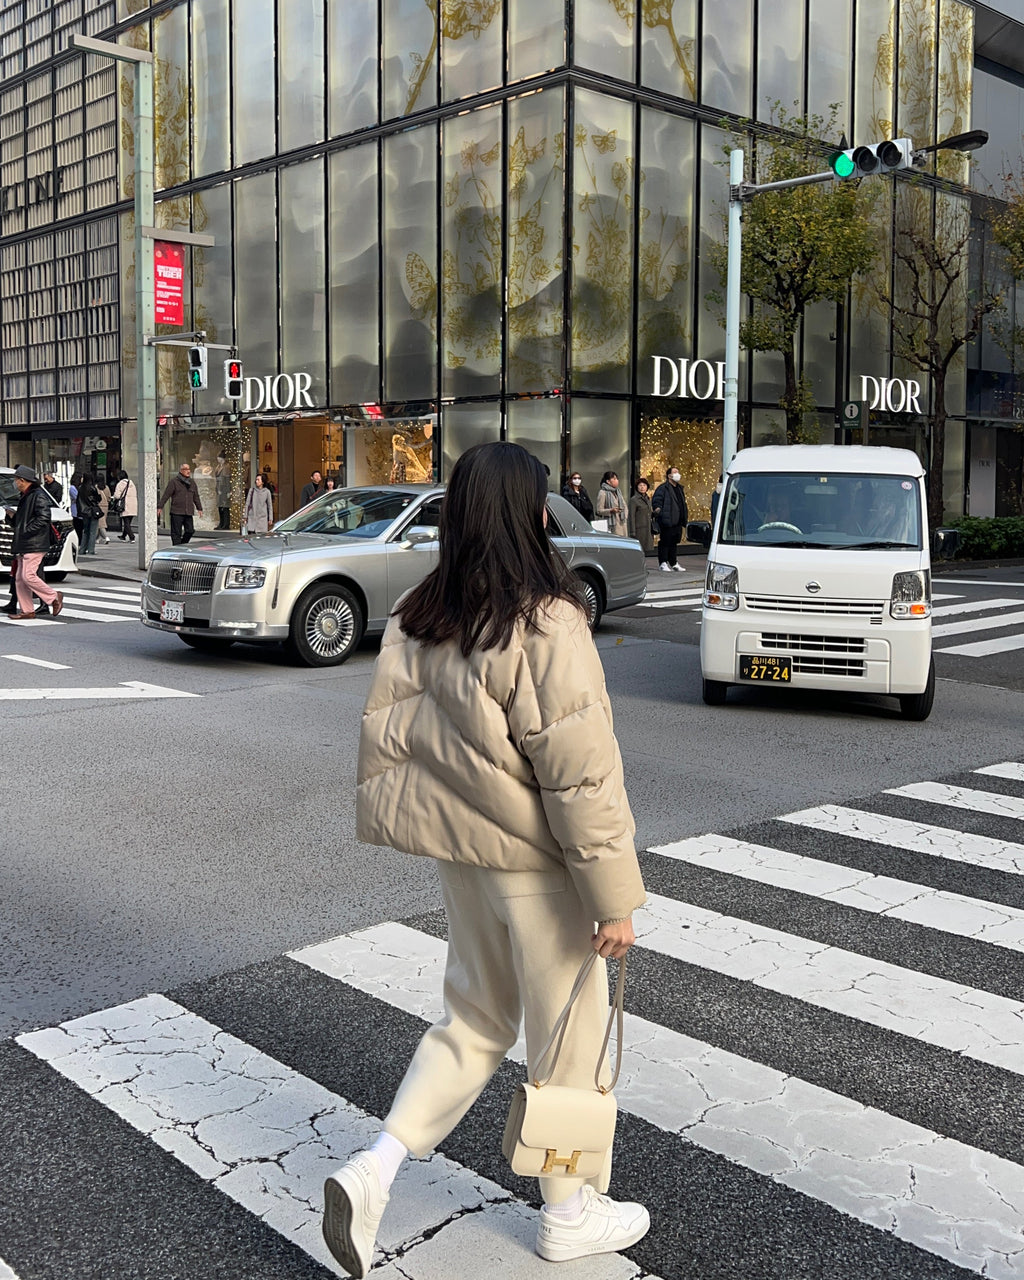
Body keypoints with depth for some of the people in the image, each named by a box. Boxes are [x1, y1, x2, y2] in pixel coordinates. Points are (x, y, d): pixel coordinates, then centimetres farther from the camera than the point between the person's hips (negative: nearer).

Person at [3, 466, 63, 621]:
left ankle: (54, 597, -1)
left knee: (28, 576, -15)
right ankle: (26, 610, 10)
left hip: (35, 544, -10)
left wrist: (26, 531, -19)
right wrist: (12, 515, 7)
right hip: (24, 544, 10)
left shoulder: (39, 495, -11)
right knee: (21, 578, 7)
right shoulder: (24, 497, 21)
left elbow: (44, 518, -21)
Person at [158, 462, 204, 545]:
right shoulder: (173, 481, -1)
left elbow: (196, 497, 23)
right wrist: (160, 507, -8)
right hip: (176, 512, -5)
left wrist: (199, 508, 20)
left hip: (188, 513, 5)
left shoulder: (192, 482, 16)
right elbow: (166, 495, -4)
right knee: (176, 533, -2)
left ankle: (182, 546, 19)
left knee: (190, 531, 0)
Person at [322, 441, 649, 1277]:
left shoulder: (416, 618, 0)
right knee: (569, 1031, 13)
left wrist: (385, 821, 20)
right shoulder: (546, 626, -21)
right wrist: (615, 896, -16)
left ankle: (373, 1171, 12)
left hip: (457, 849, 7)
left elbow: (381, 733, 7)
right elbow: (581, 772, -22)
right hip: (535, 862, -7)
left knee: (475, 1019, 23)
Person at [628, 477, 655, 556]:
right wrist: (632, 533, -14)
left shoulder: (648, 499, 15)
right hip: (639, 530, -7)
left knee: (645, 551, 6)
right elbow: (631, 517, -10)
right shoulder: (634, 500, -7)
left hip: (648, 531, 7)